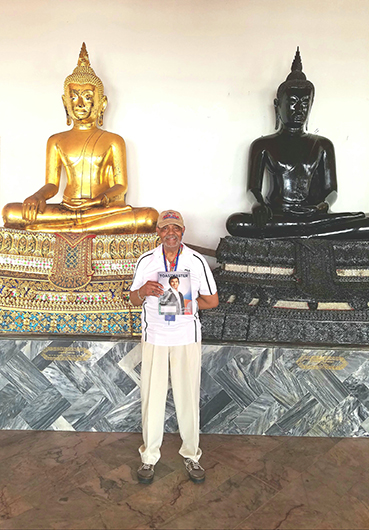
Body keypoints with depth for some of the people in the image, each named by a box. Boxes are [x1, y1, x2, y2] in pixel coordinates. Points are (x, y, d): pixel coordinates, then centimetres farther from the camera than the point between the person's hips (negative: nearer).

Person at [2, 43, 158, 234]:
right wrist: (38, 196, -15)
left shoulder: (114, 140, 12)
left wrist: (102, 199, -19)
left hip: (104, 209, -1)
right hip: (66, 208, 1)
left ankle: (59, 229, -31)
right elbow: (52, 184, 10)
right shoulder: (56, 141, 17)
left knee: (151, 216, -33)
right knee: (10, 212, -25)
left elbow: (121, 185, 4)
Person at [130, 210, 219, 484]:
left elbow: (212, 300, 3)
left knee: (188, 396, 7)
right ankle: (149, 456, 24)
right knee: (152, 395, 5)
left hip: (187, 337, 0)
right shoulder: (146, 261, 0)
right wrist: (143, 291, -16)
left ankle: (191, 455, 26)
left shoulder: (197, 261, -3)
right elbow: (134, 300, 6)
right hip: (154, 337, 1)